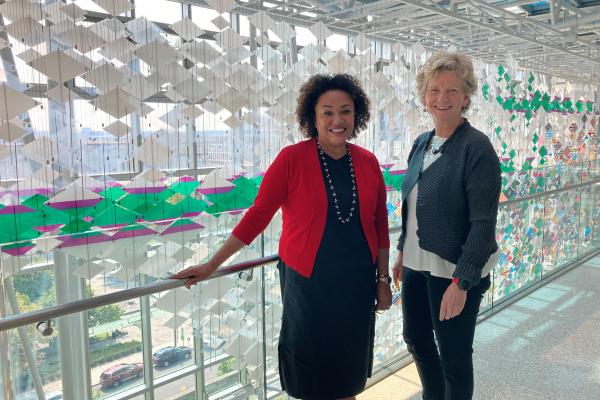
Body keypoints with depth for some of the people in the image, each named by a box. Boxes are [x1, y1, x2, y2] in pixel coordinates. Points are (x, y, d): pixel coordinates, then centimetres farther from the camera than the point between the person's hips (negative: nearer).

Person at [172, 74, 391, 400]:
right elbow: (257, 216, -9)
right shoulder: (292, 159, -10)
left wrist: (383, 279, 9)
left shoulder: (368, 162, 2)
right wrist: (211, 265, -10)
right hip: (307, 283, -3)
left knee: (349, 373, 16)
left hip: (357, 283, 4)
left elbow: (379, 226, 8)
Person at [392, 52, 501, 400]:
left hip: (453, 270, -7)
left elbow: (484, 222, -18)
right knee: (416, 339, 21)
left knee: (454, 356, 9)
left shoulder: (476, 147, -15)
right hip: (417, 264, 7)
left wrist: (462, 281, -20)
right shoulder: (422, 143, 7)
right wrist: (403, 252, 15)